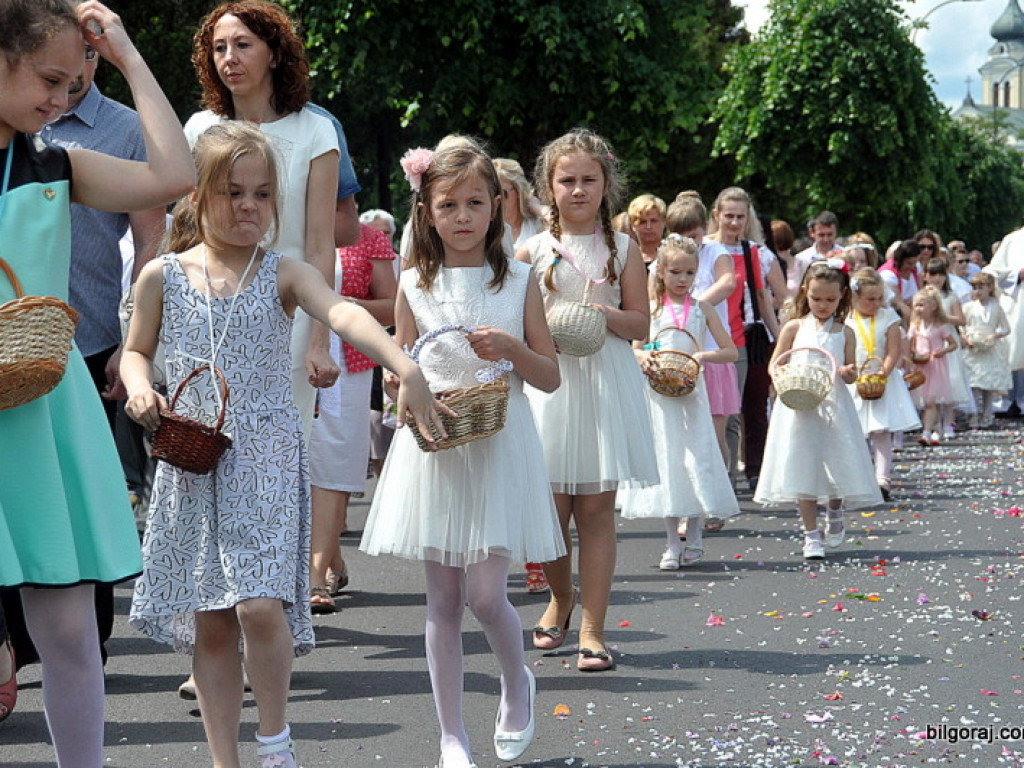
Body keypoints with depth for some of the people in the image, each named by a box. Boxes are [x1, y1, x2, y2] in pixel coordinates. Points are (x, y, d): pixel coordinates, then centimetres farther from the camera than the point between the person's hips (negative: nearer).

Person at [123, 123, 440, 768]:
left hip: (268, 456, -2)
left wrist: (405, 366, -38)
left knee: (261, 605, -16)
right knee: (209, 622, 4)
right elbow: (137, 351, 19)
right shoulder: (163, 276, 5)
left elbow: (344, 313, -20)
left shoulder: (284, 275, -1)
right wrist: (139, 390, -5)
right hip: (191, 465, 2)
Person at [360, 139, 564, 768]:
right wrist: (411, 385, -11)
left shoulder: (519, 282, 3)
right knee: (444, 601, 4)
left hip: (499, 449, -1)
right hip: (434, 449, 1)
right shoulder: (414, 286, 5)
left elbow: (551, 376, 6)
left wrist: (513, 349, -12)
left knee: (486, 594, -9)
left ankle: (517, 679, 23)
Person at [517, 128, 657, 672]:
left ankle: (592, 629, 3)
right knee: (551, 508, 2)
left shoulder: (622, 249, 6)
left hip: (605, 384, -1)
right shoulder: (533, 251, 7)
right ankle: (561, 597, 30)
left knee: (596, 509, -2)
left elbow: (641, 323, 4)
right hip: (549, 384, 1)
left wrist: (605, 313, -14)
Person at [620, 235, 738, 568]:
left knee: (695, 459, -4)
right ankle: (672, 543, 5)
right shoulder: (651, 309, 5)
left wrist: (703, 356, -14)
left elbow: (730, 351, 4)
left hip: (691, 394, 0)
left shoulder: (702, 309, 4)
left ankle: (694, 538, 8)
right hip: (659, 395, 0)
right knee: (665, 461, 0)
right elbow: (634, 350, 9)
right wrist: (644, 358, -14)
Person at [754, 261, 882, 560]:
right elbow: (775, 365, 6)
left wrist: (848, 373, -15)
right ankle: (811, 535, 6)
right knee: (803, 468, -3)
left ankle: (834, 514, 34)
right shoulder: (794, 328, 5)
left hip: (834, 405, 1)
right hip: (799, 407, -1)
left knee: (839, 465, 1)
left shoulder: (844, 332, 7)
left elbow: (851, 373, 9)